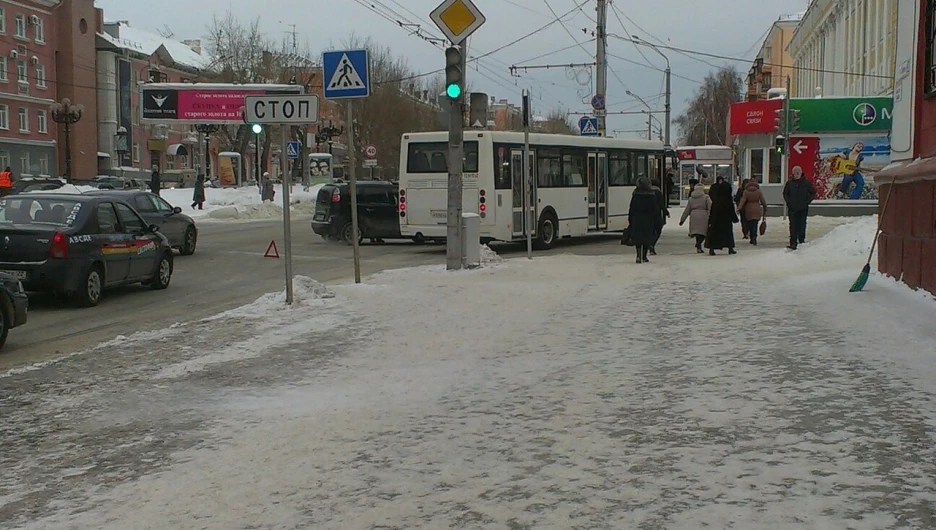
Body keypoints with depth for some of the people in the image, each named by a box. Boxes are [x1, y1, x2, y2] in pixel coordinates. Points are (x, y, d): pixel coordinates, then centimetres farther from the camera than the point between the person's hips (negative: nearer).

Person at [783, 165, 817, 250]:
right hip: (792, 208, 1)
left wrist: (807, 202, -5)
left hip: (803, 209, -1)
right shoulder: (789, 183, 3)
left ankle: (802, 241, 17)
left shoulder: (807, 182, -1)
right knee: (793, 226, -2)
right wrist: (788, 202, 1)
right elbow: (785, 193, 14)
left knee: (802, 226, 4)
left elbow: (813, 193, 6)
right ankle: (793, 243, -1)